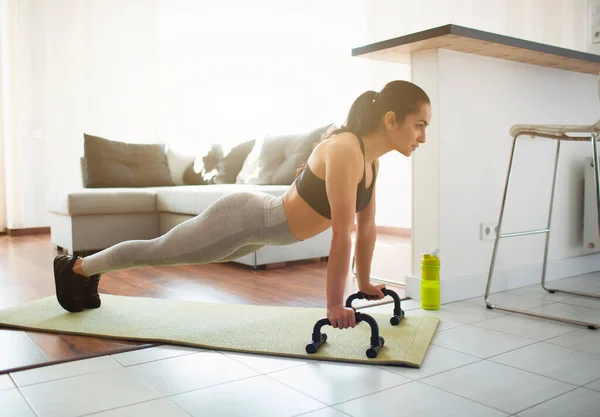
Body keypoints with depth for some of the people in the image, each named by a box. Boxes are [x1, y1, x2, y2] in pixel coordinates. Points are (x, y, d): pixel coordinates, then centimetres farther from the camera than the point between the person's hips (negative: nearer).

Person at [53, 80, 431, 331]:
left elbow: (367, 225, 6)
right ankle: (78, 268, 37)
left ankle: (91, 271, 47)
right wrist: (334, 305, -25)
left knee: (161, 252, 25)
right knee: (156, 250, 12)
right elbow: (342, 234, -30)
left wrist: (365, 282, 11)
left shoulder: (370, 158, -2)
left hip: (260, 225, 9)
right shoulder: (346, 150, -31)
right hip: (244, 219, -9)